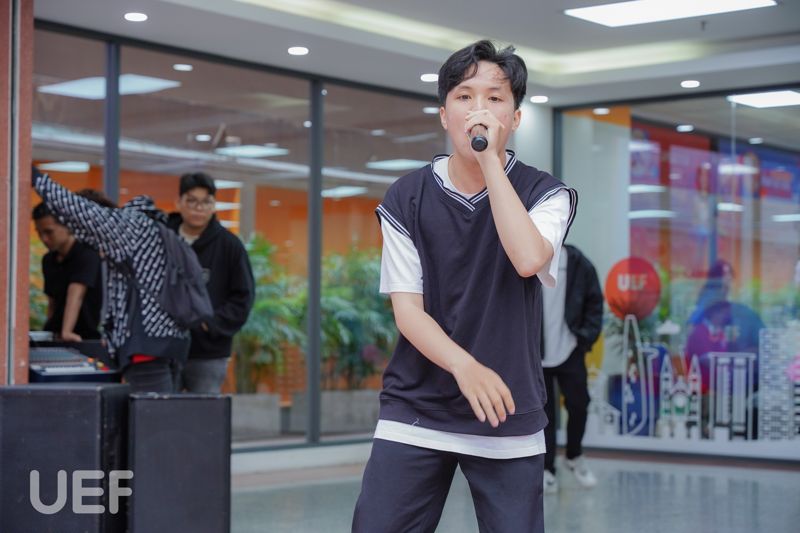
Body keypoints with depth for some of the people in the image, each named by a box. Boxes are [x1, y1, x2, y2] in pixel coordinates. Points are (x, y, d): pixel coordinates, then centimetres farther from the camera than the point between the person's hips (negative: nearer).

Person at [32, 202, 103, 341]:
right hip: (55, 339, 6)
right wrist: (49, 331, 6)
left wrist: (66, 332, -39)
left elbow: (76, 296, -28)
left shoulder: (86, 256, -14)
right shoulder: (48, 260, 9)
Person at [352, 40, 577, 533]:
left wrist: (490, 160, -20)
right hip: (416, 411, 1)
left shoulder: (546, 193, -1)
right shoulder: (407, 198, 1)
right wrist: (465, 367, -21)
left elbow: (529, 260, -22)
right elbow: (407, 308, -4)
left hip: (509, 417, 0)